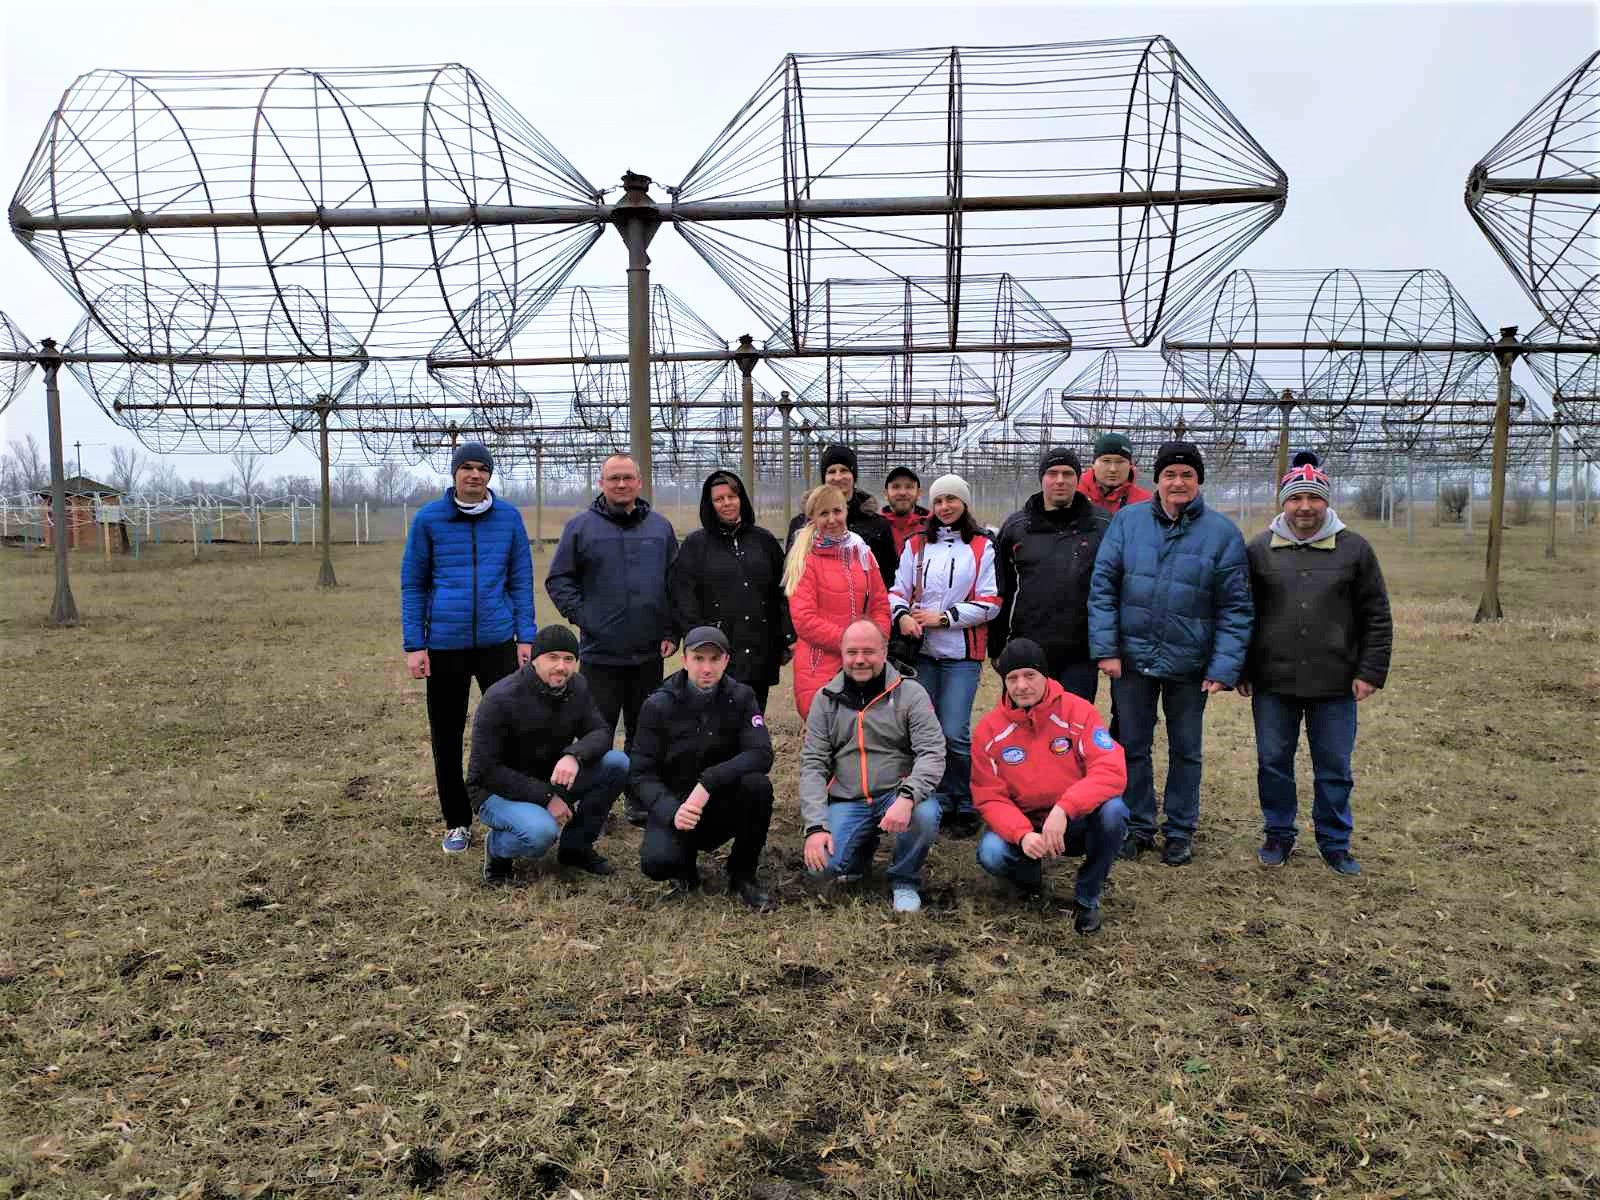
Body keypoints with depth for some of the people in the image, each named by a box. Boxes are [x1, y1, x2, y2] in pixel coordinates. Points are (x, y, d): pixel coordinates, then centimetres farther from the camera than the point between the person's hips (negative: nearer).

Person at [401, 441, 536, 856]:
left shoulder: (509, 517, 2)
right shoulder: (428, 519, 0)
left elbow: (521, 581, 6)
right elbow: (412, 584, 3)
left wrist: (525, 636, -1)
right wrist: (414, 645, -3)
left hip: (497, 641, 0)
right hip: (444, 645, 0)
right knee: (447, 736, 9)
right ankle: (457, 821, 24)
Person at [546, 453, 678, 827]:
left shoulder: (660, 527, 7)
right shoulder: (580, 527, -1)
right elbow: (558, 580, 2)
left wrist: (671, 632, 3)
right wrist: (581, 616, -10)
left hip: (649, 653, 3)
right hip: (600, 652, -3)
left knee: (644, 733, 13)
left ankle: (639, 800, 25)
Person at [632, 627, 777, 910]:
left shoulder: (740, 697, -5)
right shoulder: (658, 706, -8)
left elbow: (761, 755, -18)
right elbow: (641, 773, -9)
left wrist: (708, 782, -30)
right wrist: (671, 811, -27)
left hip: (724, 803, 1)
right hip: (675, 805, -1)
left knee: (757, 785, -30)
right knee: (656, 862, -30)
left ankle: (742, 875, -7)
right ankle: (684, 868, 10)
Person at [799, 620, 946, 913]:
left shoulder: (910, 694, -3)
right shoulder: (826, 699, 5)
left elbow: (932, 753, -12)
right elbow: (812, 765, 2)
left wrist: (907, 798, -31)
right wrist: (815, 825, -12)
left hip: (898, 793, -2)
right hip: (846, 801, 2)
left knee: (925, 815, -34)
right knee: (822, 865, -21)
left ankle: (905, 879, -1)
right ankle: (862, 846, 17)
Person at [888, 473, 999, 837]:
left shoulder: (982, 548, 2)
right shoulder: (916, 545, 12)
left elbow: (990, 603, -3)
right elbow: (898, 590, 8)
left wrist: (942, 617, -9)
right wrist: (902, 616, -13)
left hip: (962, 654, -3)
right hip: (921, 651, 3)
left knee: (954, 732, -10)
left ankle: (965, 807, 8)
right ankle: (941, 802, 20)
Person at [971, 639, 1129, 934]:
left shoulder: (1077, 711, -12)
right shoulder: (990, 729, -7)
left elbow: (1112, 771, -22)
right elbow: (990, 798, -8)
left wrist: (1063, 809, -35)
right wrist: (1023, 835, -28)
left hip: (1076, 822, 0)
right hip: (1022, 825, 1)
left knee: (1113, 810, -32)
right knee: (990, 854, -30)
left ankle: (1087, 898, -6)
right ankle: (1030, 876, 9)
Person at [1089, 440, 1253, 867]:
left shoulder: (1223, 533, -4)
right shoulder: (1127, 521, -2)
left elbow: (1235, 607, -4)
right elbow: (1102, 586, -3)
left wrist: (1225, 667, -11)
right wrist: (1106, 648, -10)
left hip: (1190, 663, -1)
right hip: (1132, 657, 1)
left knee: (1186, 750, 13)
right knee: (1133, 746, 12)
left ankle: (1180, 831, 28)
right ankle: (1138, 826, 28)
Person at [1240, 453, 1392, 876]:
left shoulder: (1354, 549, 2)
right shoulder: (1260, 550, 3)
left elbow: (1377, 618, 4)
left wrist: (1371, 671, -3)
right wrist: (1241, 671, 4)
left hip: (1335, 684, 0)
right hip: (1273, 682, 1)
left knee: (1334, 768, 8)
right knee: (1273, 762, 9)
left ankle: (1335, 843, 24)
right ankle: (1279, 836, 25)